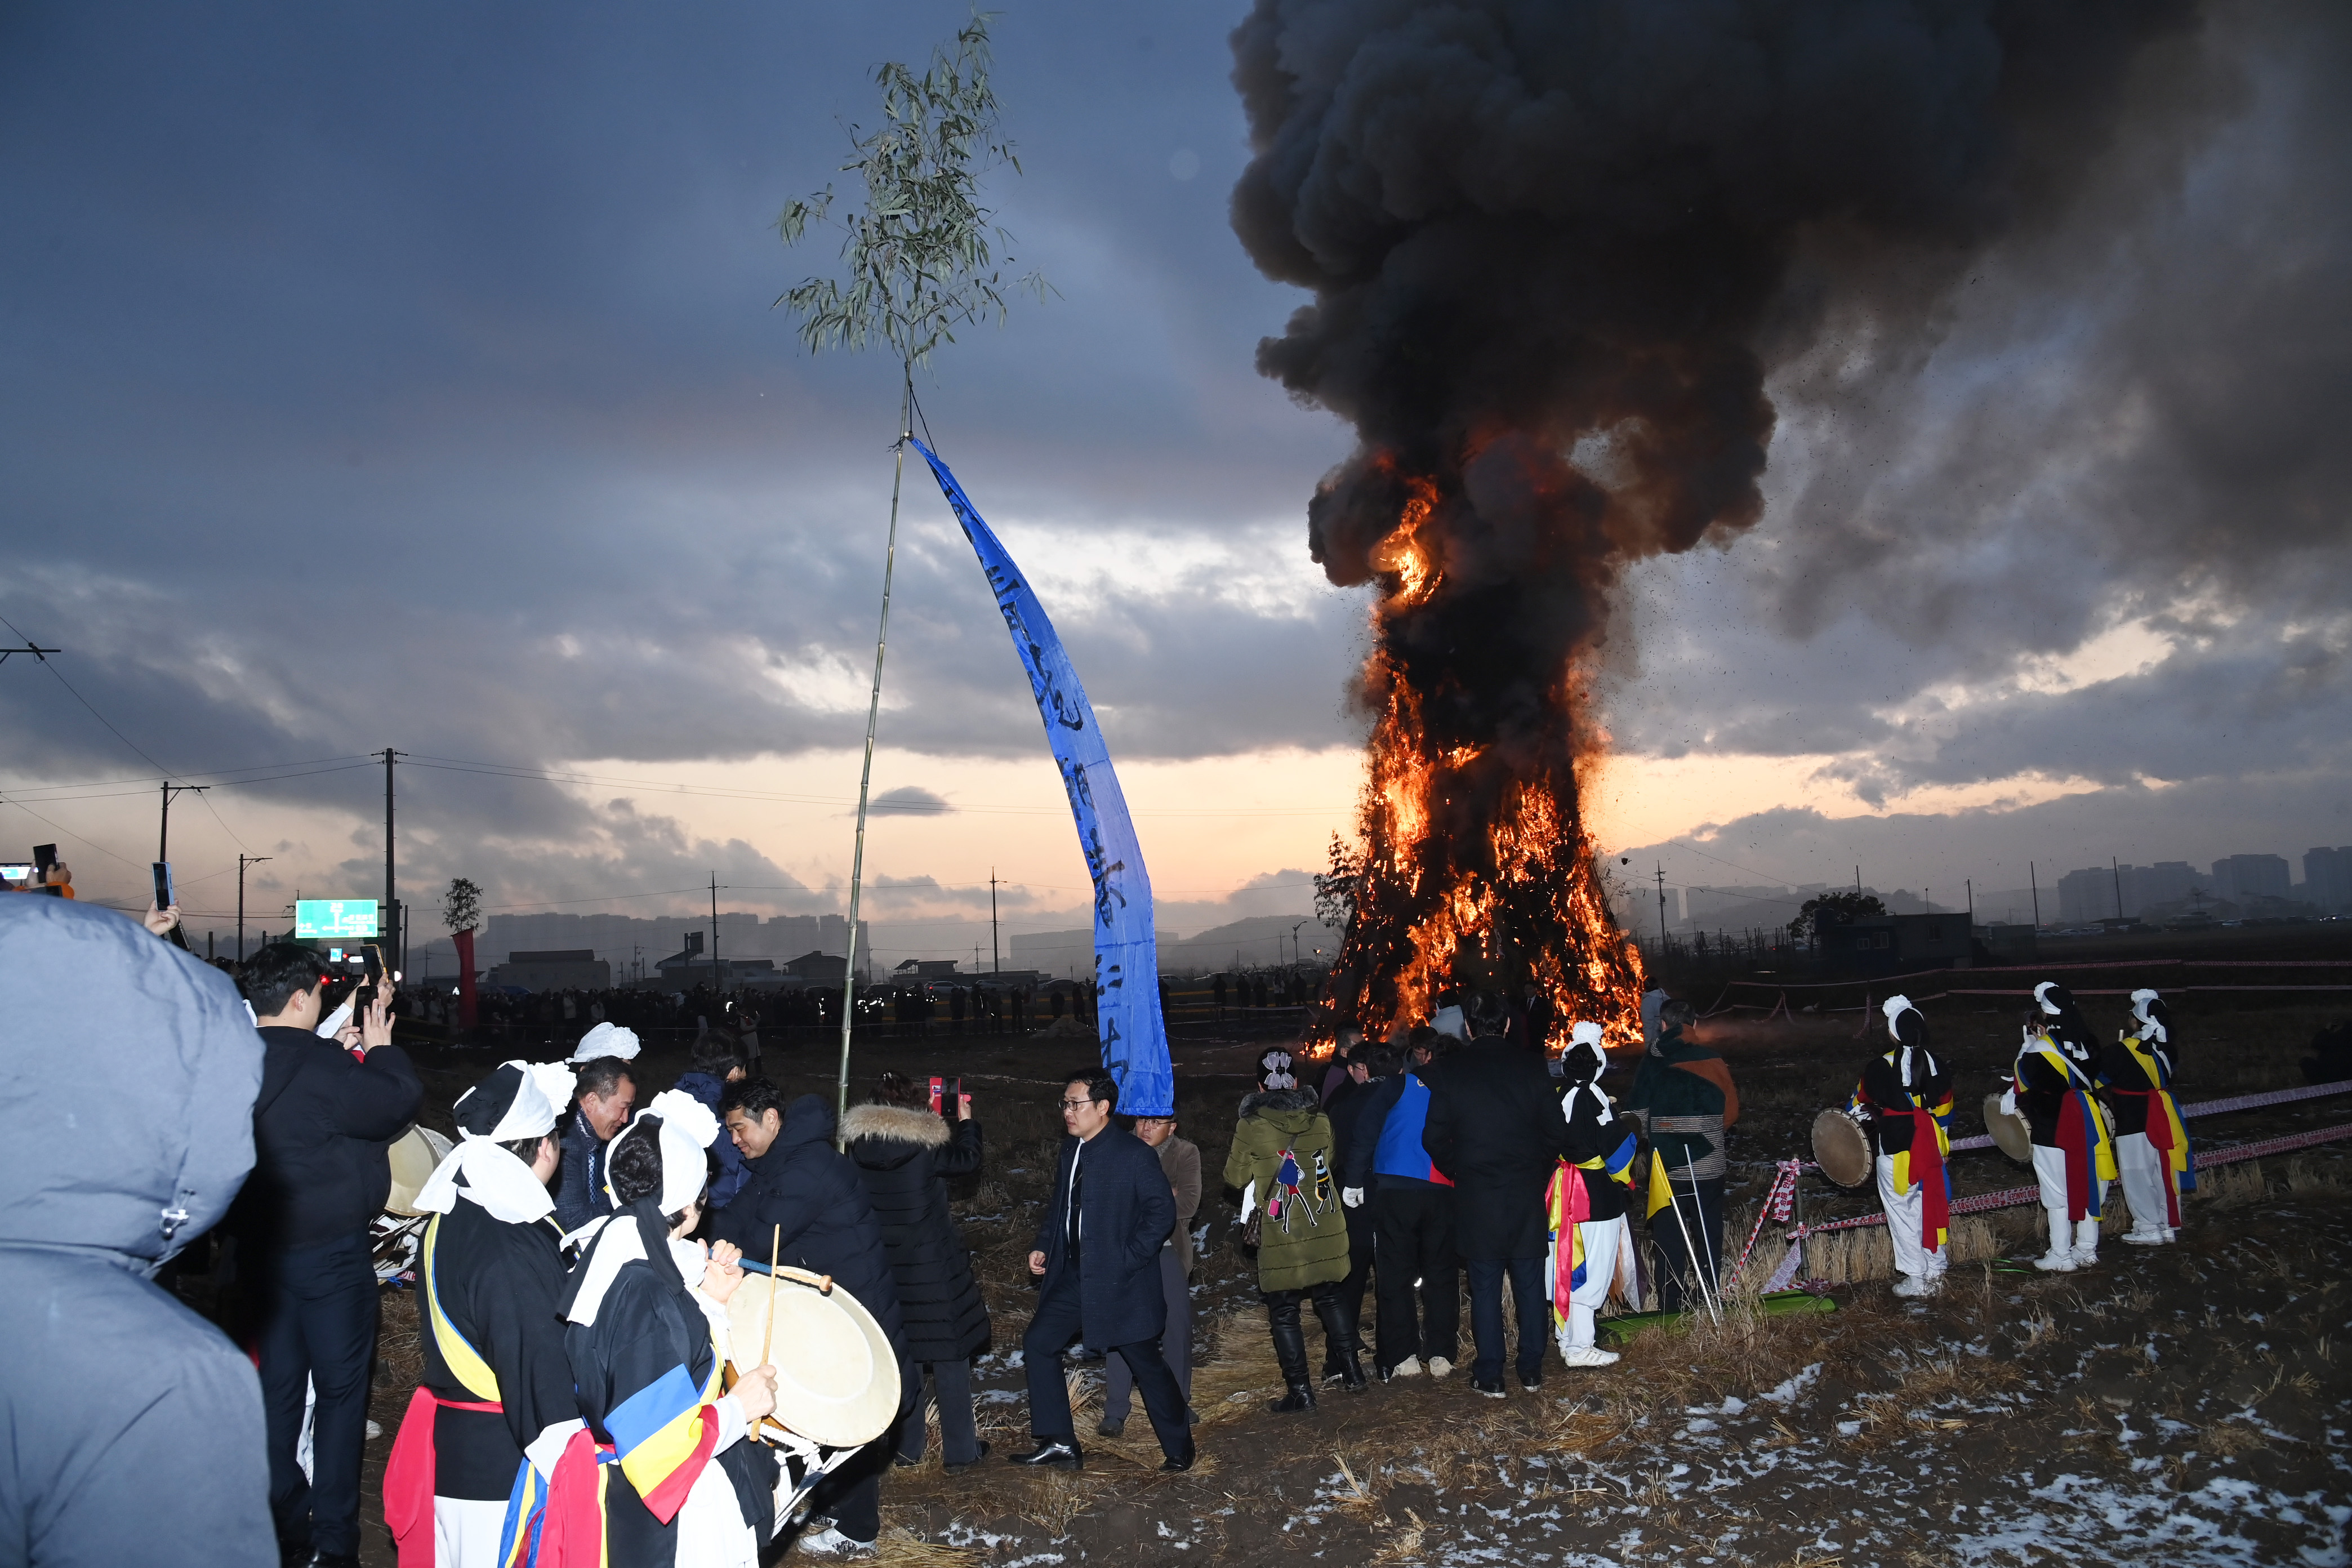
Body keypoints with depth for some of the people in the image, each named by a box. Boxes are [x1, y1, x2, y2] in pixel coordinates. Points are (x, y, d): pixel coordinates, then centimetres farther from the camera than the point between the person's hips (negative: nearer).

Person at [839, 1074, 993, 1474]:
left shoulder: (859, 1146, -4)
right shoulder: (927, 1145, -16)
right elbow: (967, 1160, -2)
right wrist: (966, 1120, 16)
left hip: (883, 1266, 4)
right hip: (933, 1266, -4)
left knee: (901, 1355, 16)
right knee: (950, 1354, 6)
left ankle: (906, 1446, 22)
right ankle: (960, 1449, 11)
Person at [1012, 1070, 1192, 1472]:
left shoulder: (1134, 1153, -15)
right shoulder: (1070, 1151, 8)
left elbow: (1163, 1211, -16)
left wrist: (1128, 1260, -19)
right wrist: (1043, 1247, 5)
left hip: (1119, 1281, -7)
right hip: (1072, 1276, 8)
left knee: (1146, 1363, 1)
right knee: (1038, 1343, 5)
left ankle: (1179, 1450, 19)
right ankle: (1059, 1443, 15)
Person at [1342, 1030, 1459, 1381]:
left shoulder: (1395, 1085, -2)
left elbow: (1366, 1134, -6)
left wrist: (1354, 1181, -2)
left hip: (1395, 1192, -2)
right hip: (1442, 1193, 2)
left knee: (1396, 1275, 4)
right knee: (1441, 1274, 11)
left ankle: (1403, 1358, 4)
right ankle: (1440, 1355, 11)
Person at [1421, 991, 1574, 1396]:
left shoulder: (1451, 1070, -6)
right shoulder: (1532, 1065, -4)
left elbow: (1434, 1138, -5)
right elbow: (1556, 1132, -3)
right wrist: (1539, 1171, 12)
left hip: (1476, 1196, -1)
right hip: (1527, 1192, 1)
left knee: (1485, 1287, 6)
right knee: (1530, 1282, 12)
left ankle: (1489, 1376, 11)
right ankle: (1532, 1370, 19)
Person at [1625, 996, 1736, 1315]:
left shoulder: (1652, 1062, -6)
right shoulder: (1711, 1061, -2)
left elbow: (1637, 1114, -3)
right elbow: (1731, 1111, 5)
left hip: (1667, 1166, -2)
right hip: (1708, 1165, 2)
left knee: (1669, 1236, 5)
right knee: (1708, 1234, 12)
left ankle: (1672, 1306, 5)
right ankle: (1707, 1300, 16)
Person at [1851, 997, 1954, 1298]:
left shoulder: (1880, 1067, -13)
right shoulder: (1937, 1066, 2)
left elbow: (1859, 1106, 3)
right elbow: (1944, 1111, 12)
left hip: (1896, 1149, -5)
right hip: (1931, 1148, 5)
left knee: (1902, 1211, 4)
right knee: (1932, 1207, 14)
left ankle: (1916, 1278, 7)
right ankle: (1936, 1274, 22)